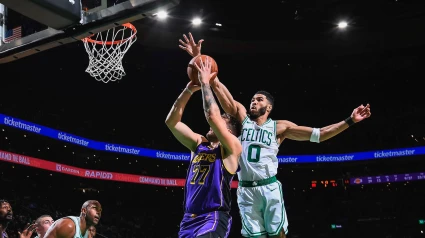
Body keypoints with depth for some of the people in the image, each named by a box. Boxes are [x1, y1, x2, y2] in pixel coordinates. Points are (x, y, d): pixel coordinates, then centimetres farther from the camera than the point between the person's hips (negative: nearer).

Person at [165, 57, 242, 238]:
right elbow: (171, 121, 11)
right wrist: (188, 90, 4)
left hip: (214, 218, -7)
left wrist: (205, 82, -10)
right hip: (189, 218, 7)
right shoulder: (198, 143, 15)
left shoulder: (231, 148, -4)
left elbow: (212, 115, -19)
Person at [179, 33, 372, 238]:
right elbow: (217, 86, 3)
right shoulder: (243, 118, 8)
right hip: (246, 190, 1)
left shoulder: (280, 127, 5)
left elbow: (318, 134, 2)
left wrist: (350, 121, -4)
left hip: (269, 188, -1)